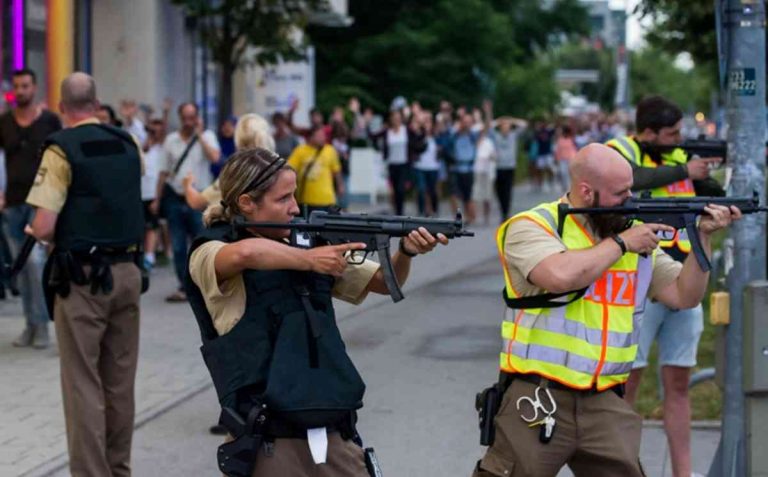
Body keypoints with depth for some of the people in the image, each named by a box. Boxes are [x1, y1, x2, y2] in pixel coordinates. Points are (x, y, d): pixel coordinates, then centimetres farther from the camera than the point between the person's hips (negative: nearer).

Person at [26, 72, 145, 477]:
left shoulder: (61, 149, -11)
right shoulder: (129, 144, 6)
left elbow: (43, 227, -16)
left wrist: (32, 230, 5)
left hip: (81, 276, -5)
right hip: (127, 269, 6)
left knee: (83, 382, 0)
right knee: (120, 380, 14)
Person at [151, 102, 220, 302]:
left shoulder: (207, 137, -1)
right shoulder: (171, 140, 8)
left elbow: (214, 157, -21)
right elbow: (164, 172, 12)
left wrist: (199, 134, -14)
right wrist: (157, 199, 10)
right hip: (175, 198, 3)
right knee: (178, 247, 6)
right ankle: (184, 287, 13)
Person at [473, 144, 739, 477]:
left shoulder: (636, 232, 12)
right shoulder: (534, 226, -5)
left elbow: (684, 296, 13)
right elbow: (561, 275, -25)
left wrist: (704, 238, -1)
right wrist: (620, 244, -11)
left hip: (605, 405, 5)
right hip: (536, 400, -5)